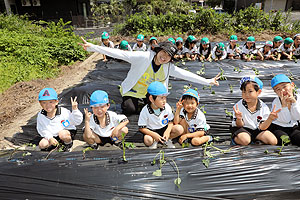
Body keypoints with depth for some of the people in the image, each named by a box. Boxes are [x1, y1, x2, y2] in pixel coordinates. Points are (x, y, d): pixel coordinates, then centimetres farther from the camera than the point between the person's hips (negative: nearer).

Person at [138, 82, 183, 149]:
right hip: (152, 131, -3)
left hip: (165, 129, 3)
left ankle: (167, 139, 2)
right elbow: (141, 128, -14)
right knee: (147, 140, -35)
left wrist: (167, 132, -21)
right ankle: (155, 141, 1)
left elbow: (170, 121, -1)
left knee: (179, 129, -21)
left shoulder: (167, 107, -12)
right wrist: (154, 135, -26)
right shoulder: (145, 111, -20)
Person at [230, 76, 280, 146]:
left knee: (273, 141, -15)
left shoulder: (264, 107, -10)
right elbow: (239, 125, -11)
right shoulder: (238, 106, -15)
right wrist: (239, 119, -35)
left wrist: (270, 118, -29)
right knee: (244, 141, -33)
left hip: (256, 130, 3)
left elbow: (261, 127, -10)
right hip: (243, 129, -3)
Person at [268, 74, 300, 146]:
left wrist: (294, 102, -21)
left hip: (293, 127, 3)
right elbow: (285, 120, -17)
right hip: (277, 127, -3)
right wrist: (284, 105, -29)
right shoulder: (276, 102, -13)